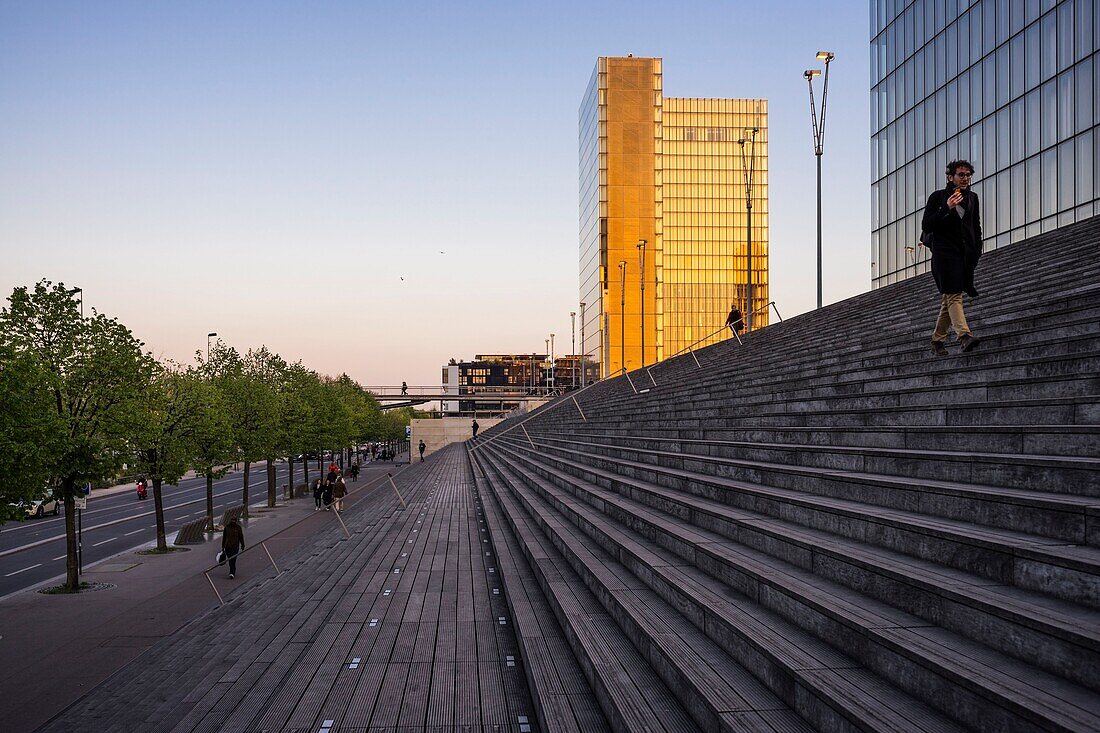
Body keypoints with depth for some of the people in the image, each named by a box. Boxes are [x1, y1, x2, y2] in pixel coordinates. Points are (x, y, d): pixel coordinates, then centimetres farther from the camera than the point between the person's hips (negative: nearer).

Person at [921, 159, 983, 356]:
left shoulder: (972, 198, 17)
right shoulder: (938, 197, 0)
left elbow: (976, 227, 24)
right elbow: (926, 225, -6)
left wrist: (977, 251, 14)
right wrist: (947, 208, -16)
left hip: (966, 254, 6)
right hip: (944, 252, -6)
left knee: (950, 297, 7)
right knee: (954, 295, -18)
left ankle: (937, 341, 15)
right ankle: (964, 336, -31)